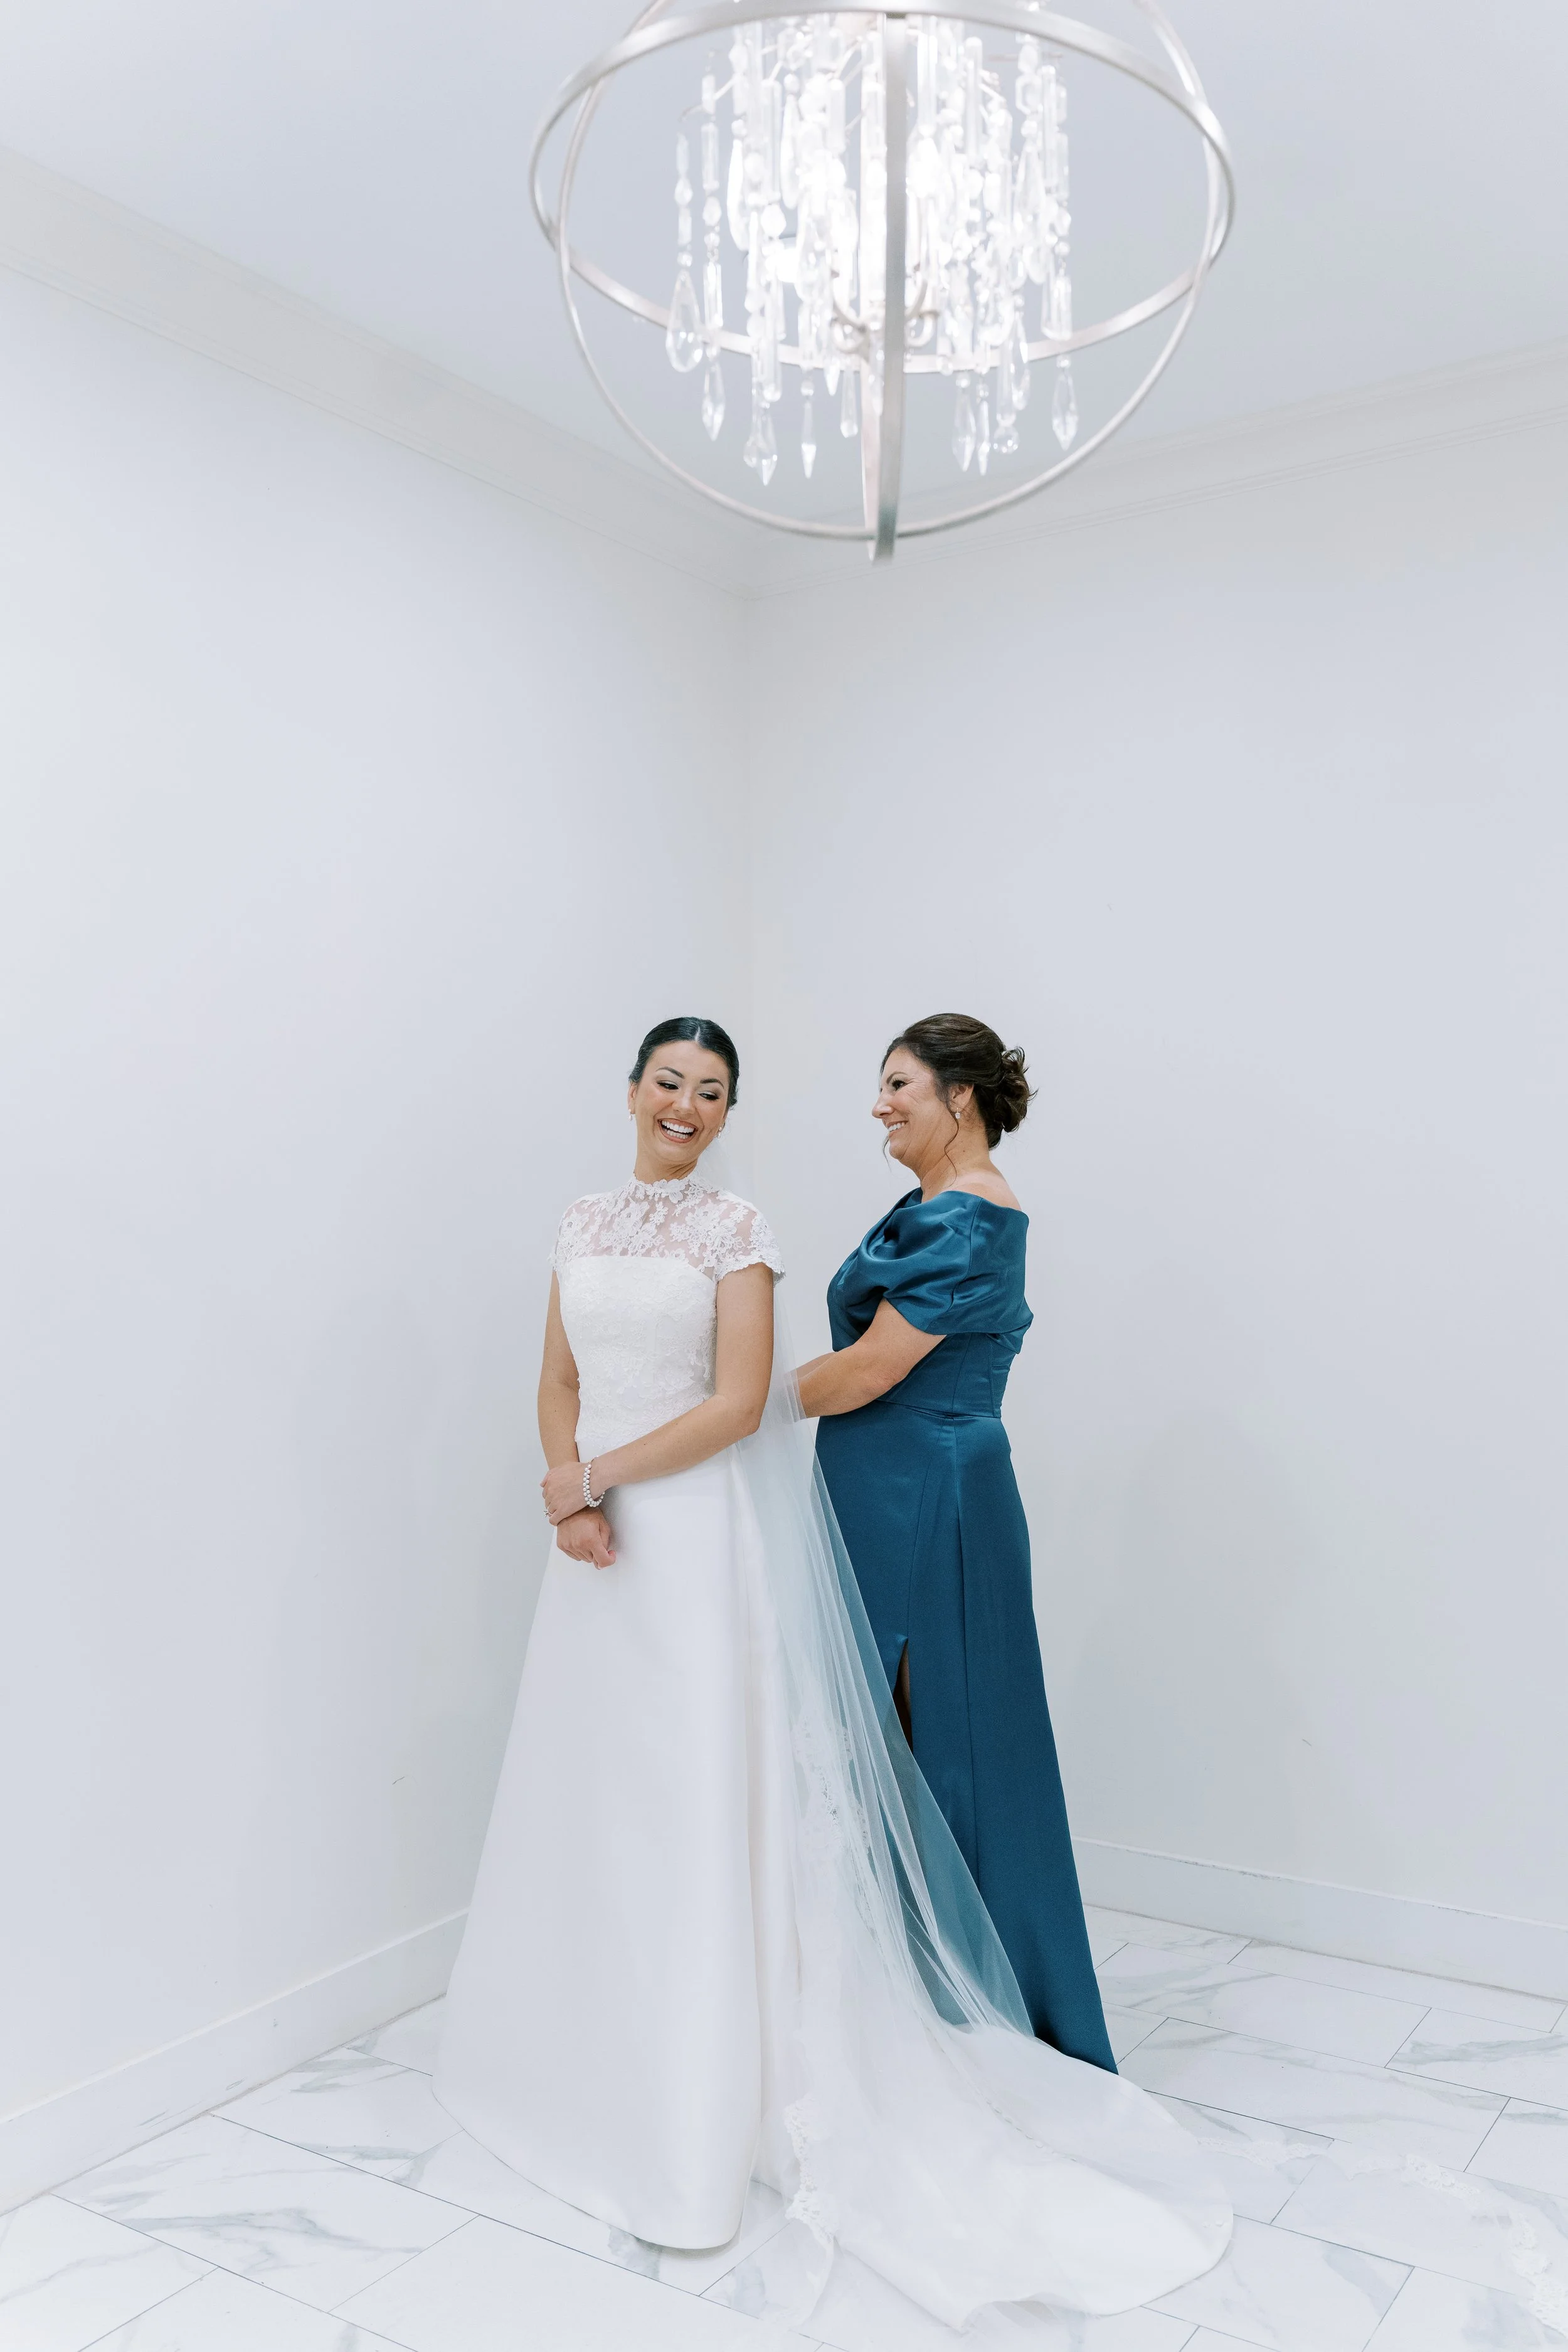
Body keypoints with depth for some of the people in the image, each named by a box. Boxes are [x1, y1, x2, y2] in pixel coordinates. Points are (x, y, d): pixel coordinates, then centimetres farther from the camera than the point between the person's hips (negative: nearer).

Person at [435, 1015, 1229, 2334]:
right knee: (591, 1792, 14)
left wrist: (600, 1475, -11)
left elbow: (739, 1404, -13)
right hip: (600, 1540, 6)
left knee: (692, 1802, -1)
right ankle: (590, 2058, 34)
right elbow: (559, 1385, 11)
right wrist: (566, 1487, -7)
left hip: (696, 1535, -6)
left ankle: (694, 2123, 13)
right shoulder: (584, 1226, 10)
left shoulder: (736, 1230, -7)